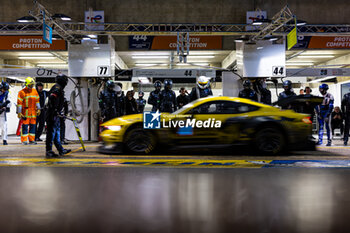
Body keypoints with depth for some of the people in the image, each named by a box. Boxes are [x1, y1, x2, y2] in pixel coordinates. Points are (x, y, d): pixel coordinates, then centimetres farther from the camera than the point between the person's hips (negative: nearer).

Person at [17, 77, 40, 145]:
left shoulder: (35, 91, 11)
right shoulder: (22, 92, -6)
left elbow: (37, 100, 19)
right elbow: (19, 102, -7)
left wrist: (38, 109, 13)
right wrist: (19, 112, -9)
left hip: (33, 112, 5)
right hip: (25, 112, -5)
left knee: (33, 125, 7)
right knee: (25, 126, -4)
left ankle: (32, 139, 14)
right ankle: (24, 140, 1)